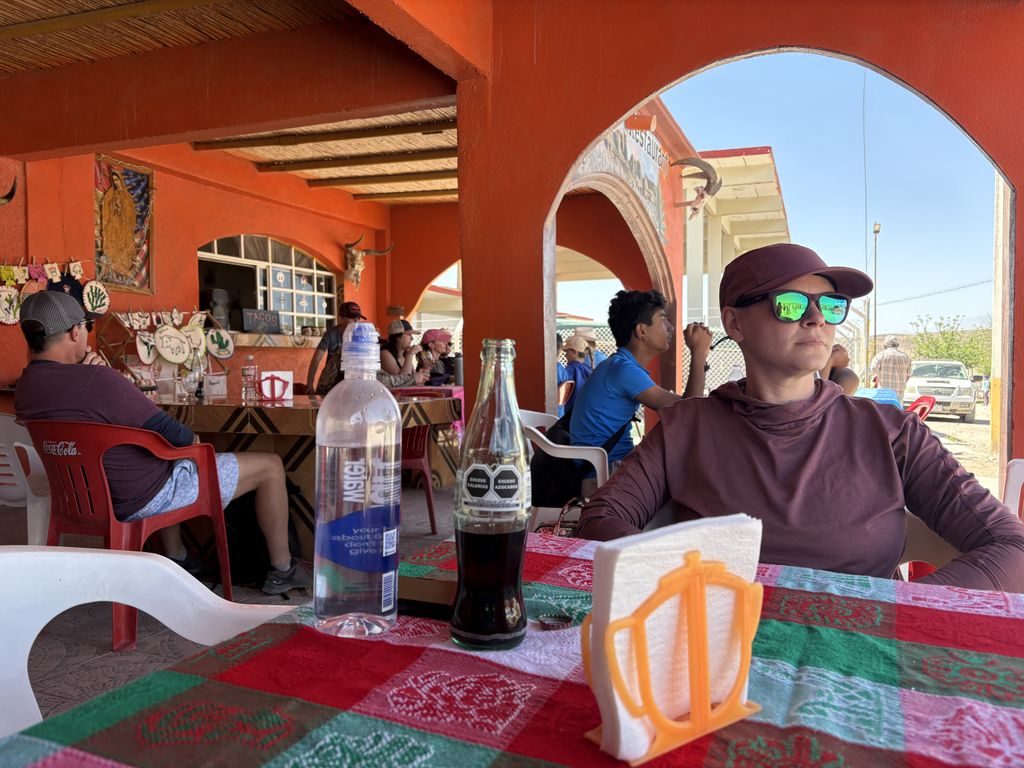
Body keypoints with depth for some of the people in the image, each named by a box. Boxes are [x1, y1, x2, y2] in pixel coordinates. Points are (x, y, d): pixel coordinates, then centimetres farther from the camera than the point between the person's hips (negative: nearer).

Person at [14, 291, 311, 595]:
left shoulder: (23, 390, -1)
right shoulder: (95, 379, -29)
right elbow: (170, 433, -25)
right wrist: (193, 439, -2)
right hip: (147, 497, -9)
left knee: (167, 462, 42)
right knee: (270, 466, 0)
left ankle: (177, 559, 42)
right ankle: (281, 571, 14)